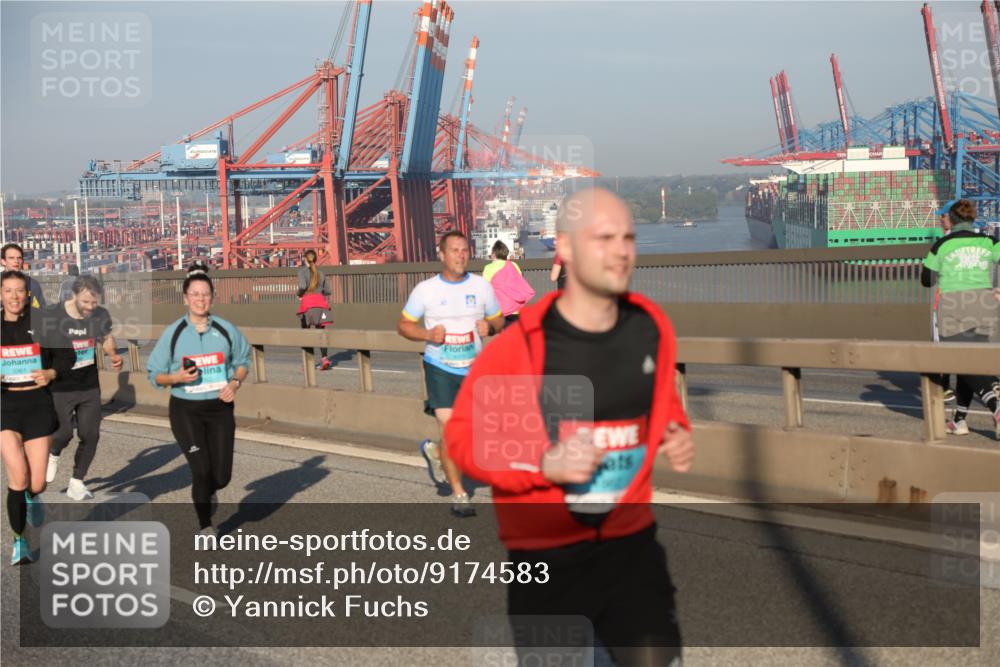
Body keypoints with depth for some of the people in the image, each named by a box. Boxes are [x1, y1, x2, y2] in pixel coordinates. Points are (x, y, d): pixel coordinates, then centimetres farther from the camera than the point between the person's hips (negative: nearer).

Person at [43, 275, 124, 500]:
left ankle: (76, 483, 20)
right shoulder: (50, 317, -16)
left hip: (90, 387, 3)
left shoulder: (100, 316, -6)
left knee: (90, 435, 1)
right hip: (60, 388, -3)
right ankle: (53, 455, 25)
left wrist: (114, 355, -6)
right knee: (64, 432, -13)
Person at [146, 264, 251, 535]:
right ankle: (206, 526, 10)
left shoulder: (226, 329, 0)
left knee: (222, 475, 2)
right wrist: (177, 377, -19)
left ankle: (205, 492, 40)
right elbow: (155, 374, 1)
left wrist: (235, 383, -6)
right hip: (185, 410, -2)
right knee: (201, 469, -12)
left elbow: (243, 361, 13)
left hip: (220, 408, 2)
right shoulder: (173, 333, -5)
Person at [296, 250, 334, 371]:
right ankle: (324, 358, -13)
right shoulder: (320, 272, 12)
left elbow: (302, 286, -18)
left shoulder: (302, 271, -2)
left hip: (307, 301, -3)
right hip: (320, 301, 3)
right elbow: (327, 291, 13)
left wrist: (299, 295, 1)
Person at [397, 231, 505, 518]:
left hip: (474, 368, 3)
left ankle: (434, 451, 37)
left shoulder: (482, 286, 2)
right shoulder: (425, 290, -4)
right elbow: (403, 325, 3)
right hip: (439, 368, -3)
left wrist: (490, 327, -11)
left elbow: (498, 320, 13)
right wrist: (427, 334, -16)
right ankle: (459, 494, 4)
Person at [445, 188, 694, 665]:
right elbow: (463, 436, -9)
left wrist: (677, 435, -2)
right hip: (545, 551, -3)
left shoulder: (651, 326, -2)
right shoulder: (518, 344, -16)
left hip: (630, 538, 3)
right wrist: (543, 465, -21)